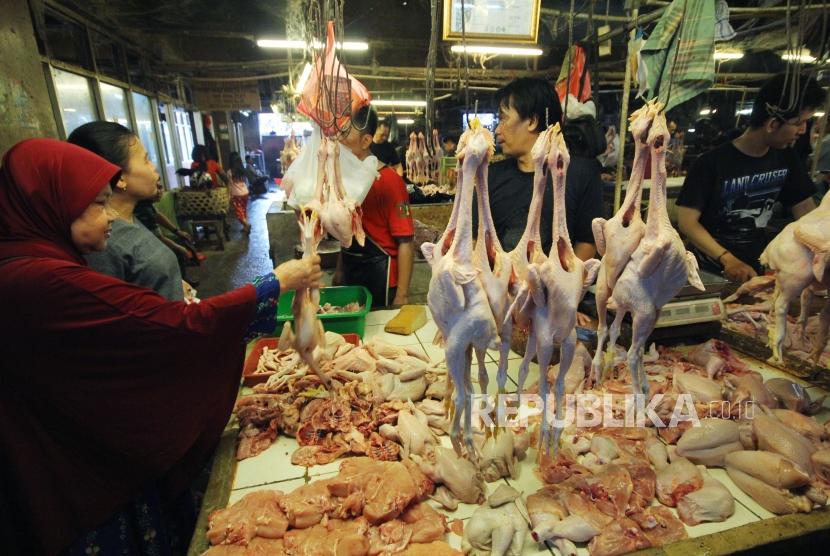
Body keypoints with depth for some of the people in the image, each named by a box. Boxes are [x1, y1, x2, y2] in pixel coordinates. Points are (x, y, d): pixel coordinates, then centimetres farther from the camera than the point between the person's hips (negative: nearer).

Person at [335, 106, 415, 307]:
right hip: (350, 272, 7)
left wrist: (402, 296, -19)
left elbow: (405, 243, -19)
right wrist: (339, 270, 17)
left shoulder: (388, 181, -18)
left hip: (380, 276, -7)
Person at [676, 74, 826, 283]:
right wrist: (727, 259, -31)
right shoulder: (711, 163, -16)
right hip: (713, 268, -5)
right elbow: (687, 222, -20)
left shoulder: (785, 158, 4)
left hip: (759, 263, 5)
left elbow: (804, 208, 10)